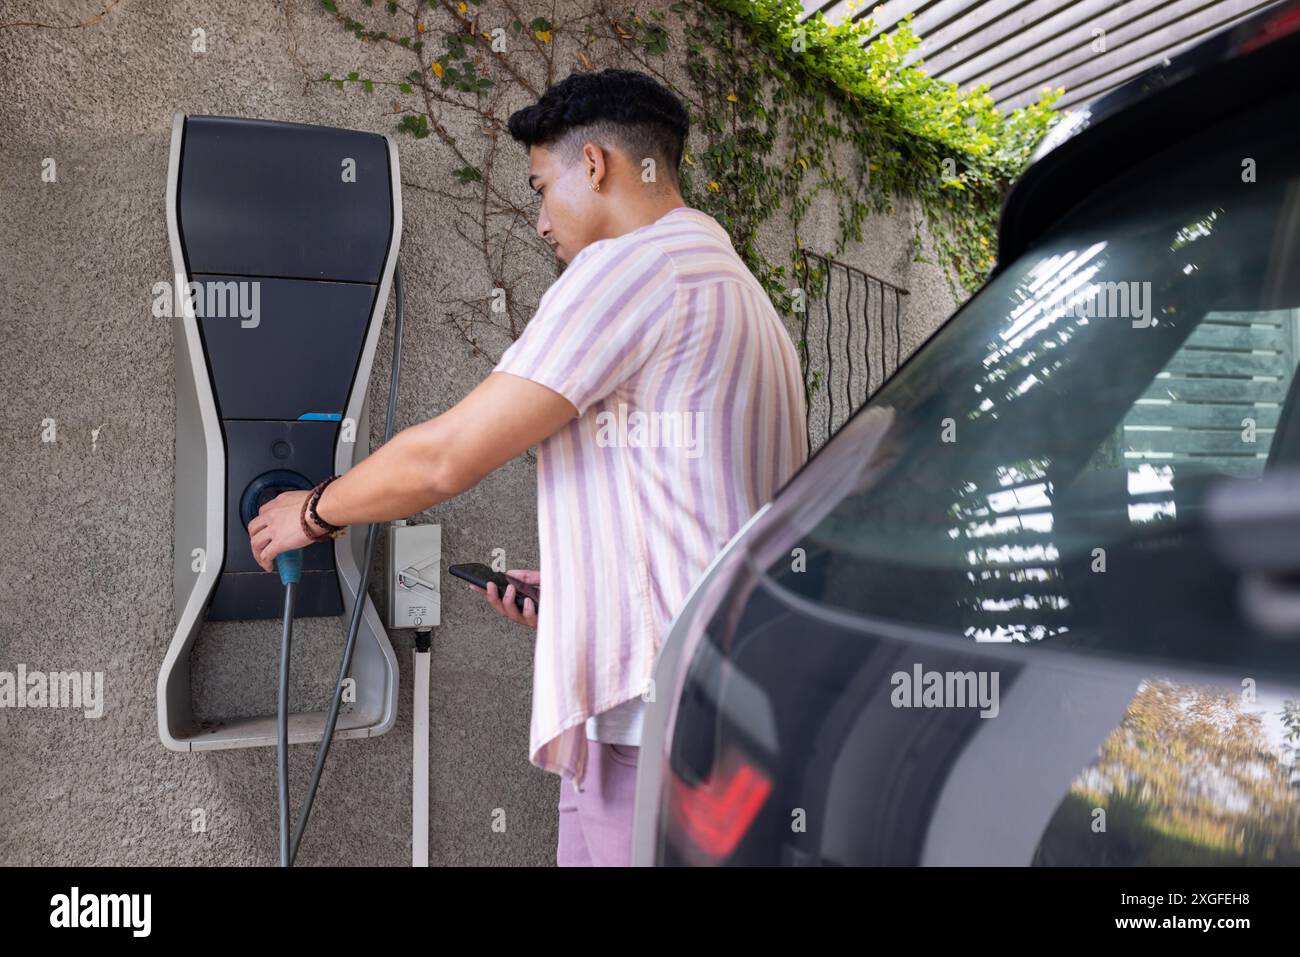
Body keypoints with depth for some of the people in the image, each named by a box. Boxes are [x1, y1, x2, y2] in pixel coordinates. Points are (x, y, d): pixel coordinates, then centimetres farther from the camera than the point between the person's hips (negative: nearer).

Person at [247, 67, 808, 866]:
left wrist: (313, 512, 7)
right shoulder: (746, 294, 20)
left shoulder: (630, 264, -9)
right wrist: (581, 589, 18)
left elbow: (445, 458, -10)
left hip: (657, 721, -9)